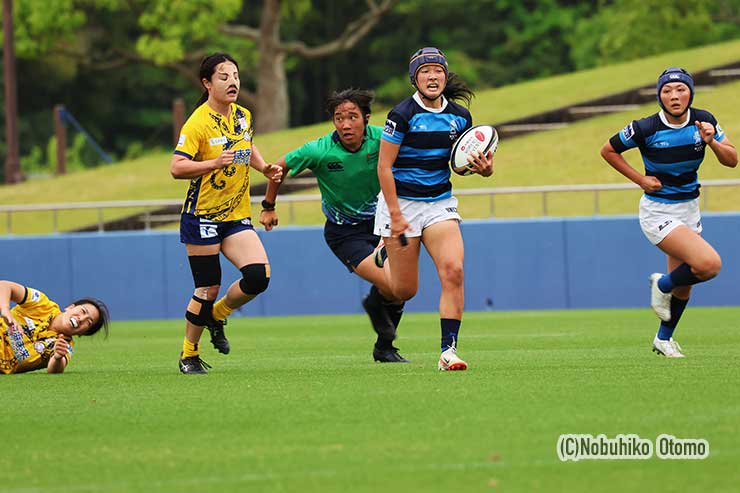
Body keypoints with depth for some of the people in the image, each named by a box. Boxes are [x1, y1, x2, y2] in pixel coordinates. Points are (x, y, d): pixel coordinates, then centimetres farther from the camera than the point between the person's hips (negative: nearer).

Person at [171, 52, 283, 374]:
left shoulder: (243, 116, 8)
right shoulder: (198, 123, -14)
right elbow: (176, 168, -21)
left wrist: (264, 168, 12)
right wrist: (215, 163, -33)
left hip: (237, 215, 6)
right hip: (203, 217, -6)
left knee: (259, 275, -13)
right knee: (208, 290, -3)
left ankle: (217, 316, 15)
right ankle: (188, 356, 17)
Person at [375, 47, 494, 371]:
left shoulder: (460, 116, 2)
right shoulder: (402, 114, -14)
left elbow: (464, 161, 15)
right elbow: (384, 166, -12)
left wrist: (483, 167, -9)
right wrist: (395, 215, -17)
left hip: (440, 203, 4)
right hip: (400, 202, -4)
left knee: (453, 271, -19)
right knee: (405, 291, 3)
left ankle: (448, 350, -15)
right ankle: (385, 259, 41)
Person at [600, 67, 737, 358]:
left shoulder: (703, 120, -6)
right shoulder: (646, 128, -19)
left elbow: (732, 160, -3)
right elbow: (608, 151, -4)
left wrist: (712, 142, -23)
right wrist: (640, 179, -9)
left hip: (689, 210, 6)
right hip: (658, 212, -6)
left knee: (682, 287, 17)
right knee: (709, 264, -26)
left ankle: (663, 339, 41)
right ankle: (663, 285, 3)